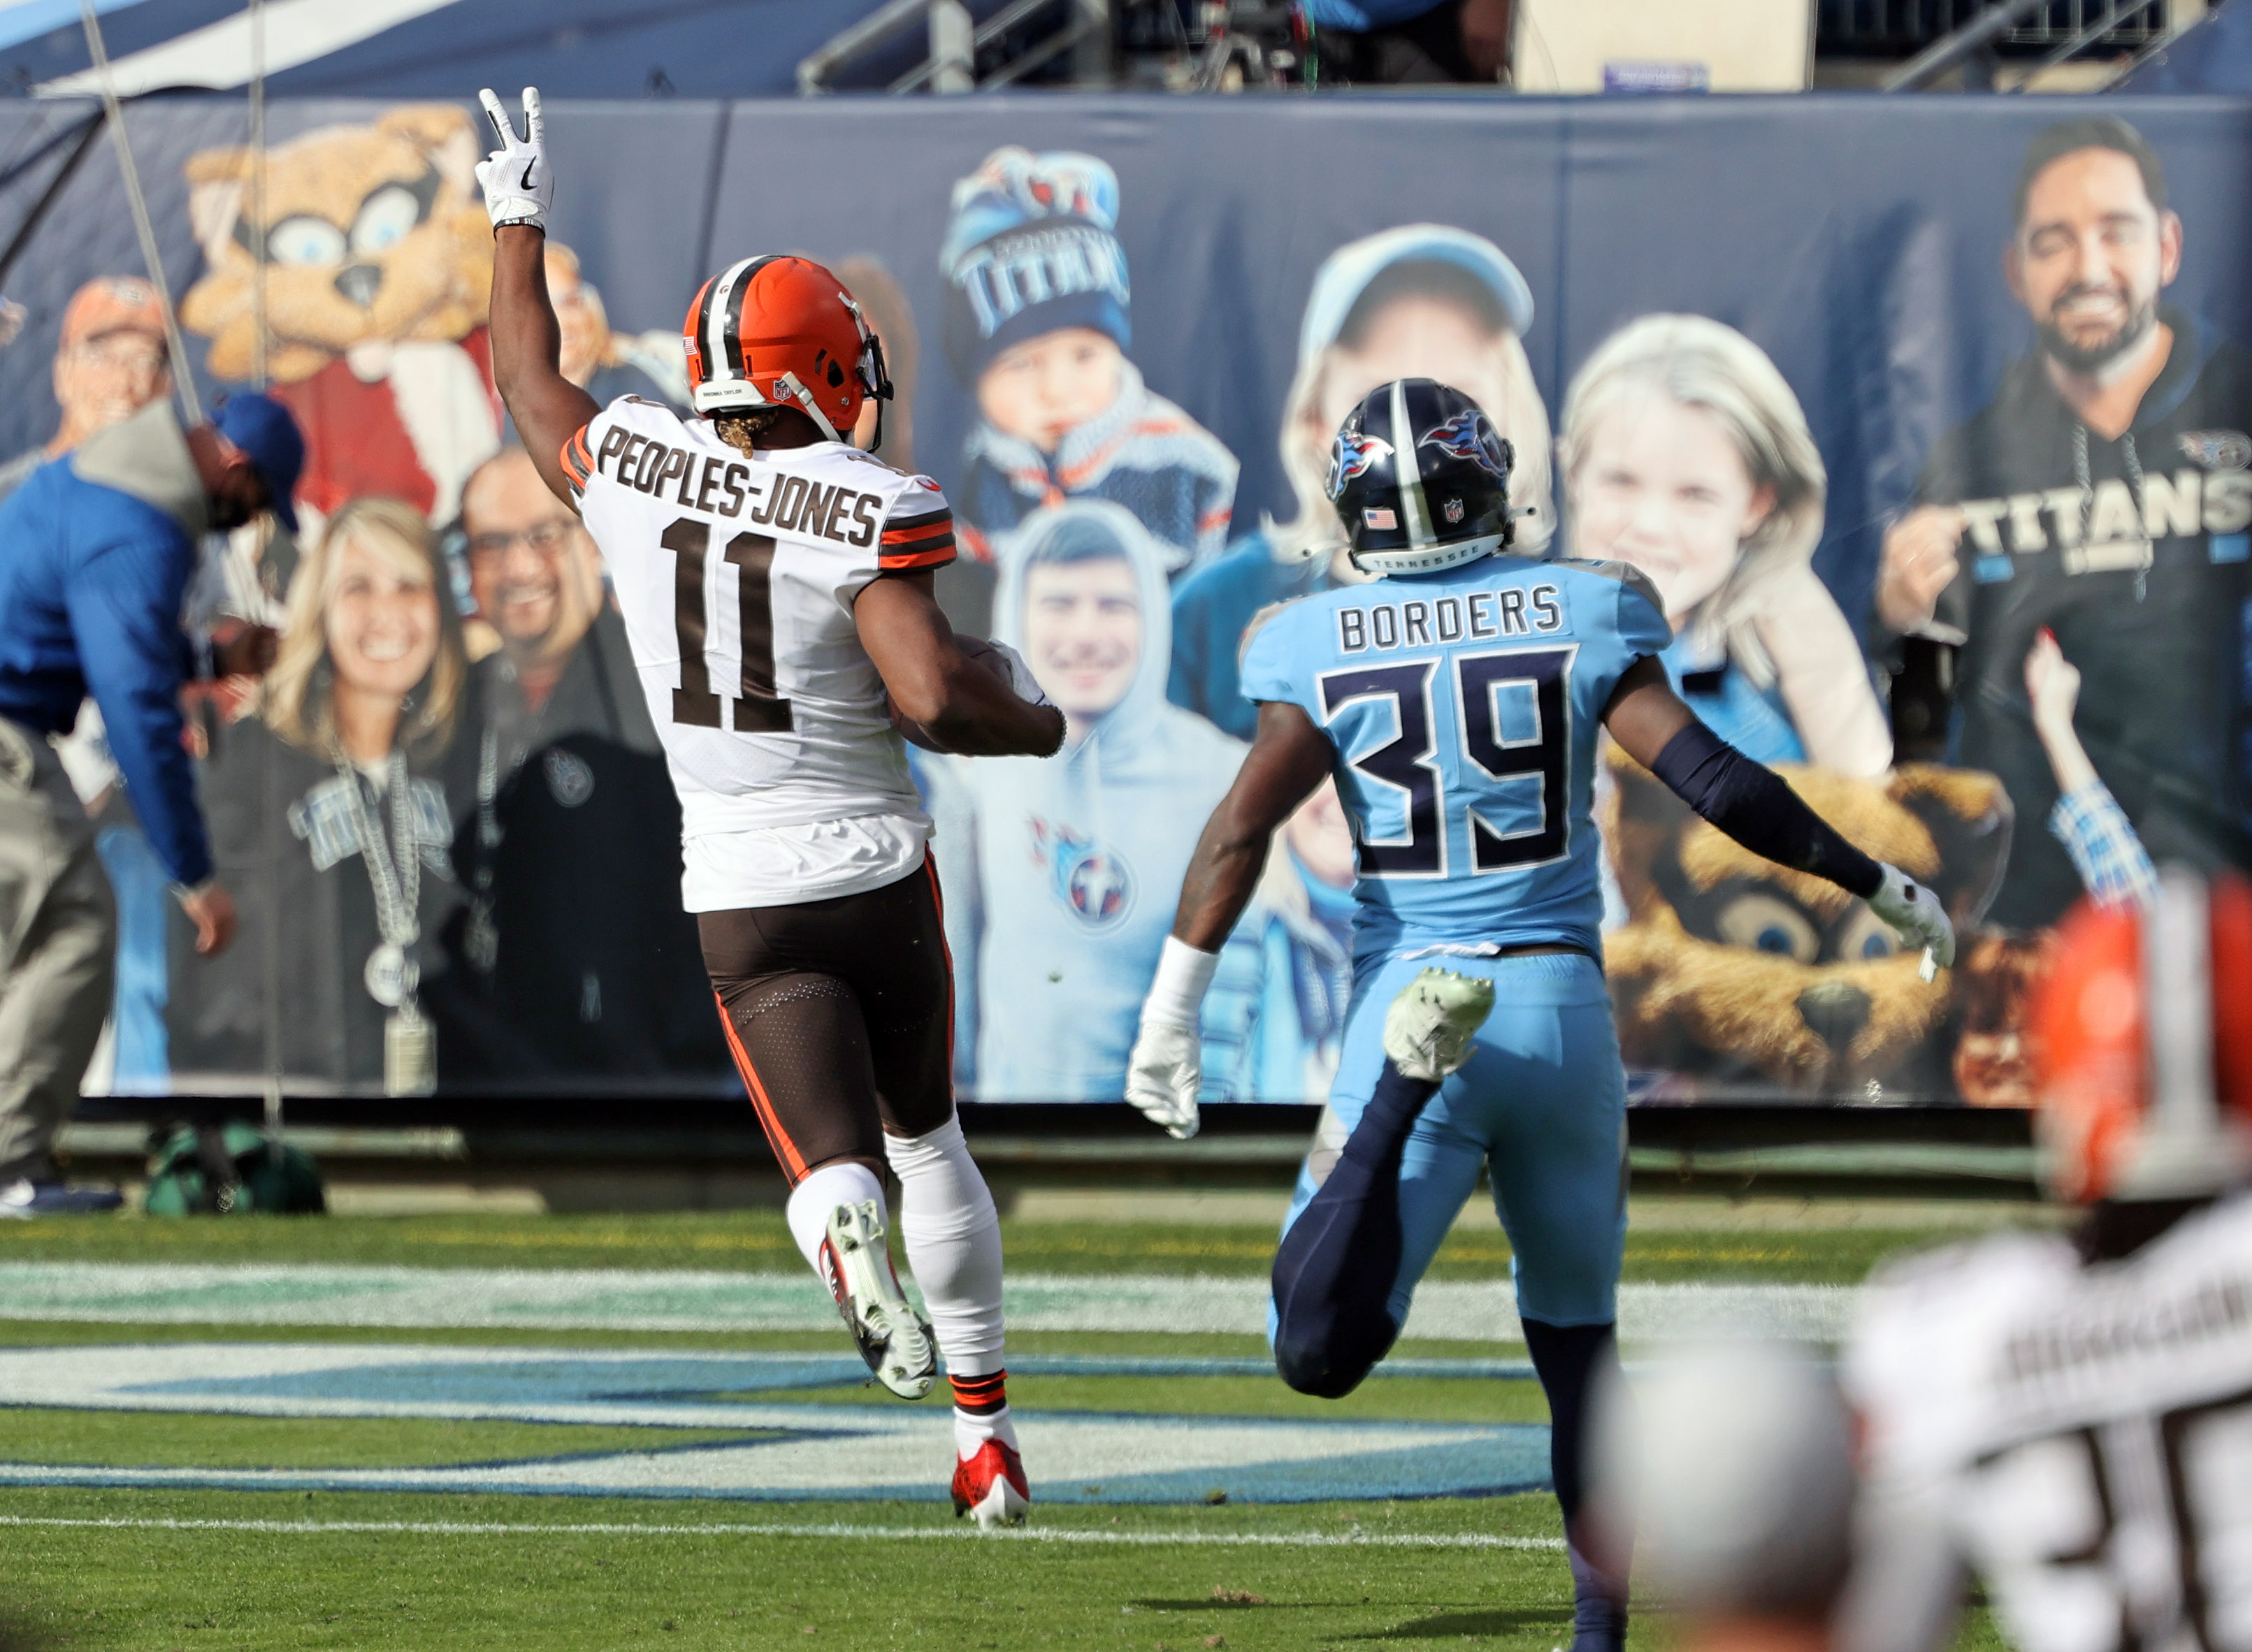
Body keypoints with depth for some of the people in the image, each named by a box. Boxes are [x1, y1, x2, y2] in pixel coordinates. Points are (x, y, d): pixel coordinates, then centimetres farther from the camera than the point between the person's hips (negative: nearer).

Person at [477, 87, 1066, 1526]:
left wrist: (519, 219, 31)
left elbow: (529, 379, 16)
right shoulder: (871, 511, -16)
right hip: (878, 867, -2)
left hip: (745, 894, 2)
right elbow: (930, 694, -26)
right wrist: (1033, 719, -4)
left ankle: (856, 1249, -42)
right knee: (927, 1135, 19)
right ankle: (987, 1433, 20)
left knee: (834, 1165, -3)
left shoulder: (630, 468, -4)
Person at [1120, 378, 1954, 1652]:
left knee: (1321, 1351, -12)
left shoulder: (1323, 647, 1)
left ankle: (1412, 1071, -32)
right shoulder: (1580, 613, 2)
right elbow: (1712, 777, -4)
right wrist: (1883, 889, 4)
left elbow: (1245, 823, -10)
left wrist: (1173, 1011, -8)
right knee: (1578, 1333, 21)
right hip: (1566, 1010, 2)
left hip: (1402, 985, -2)